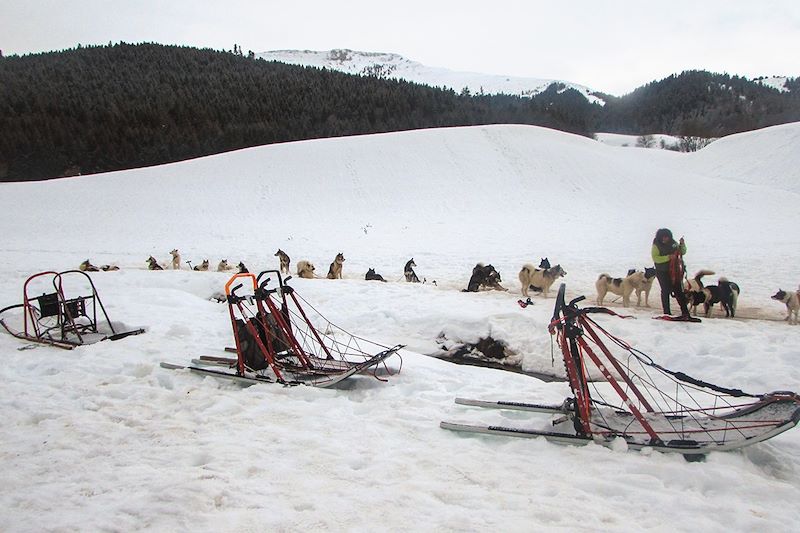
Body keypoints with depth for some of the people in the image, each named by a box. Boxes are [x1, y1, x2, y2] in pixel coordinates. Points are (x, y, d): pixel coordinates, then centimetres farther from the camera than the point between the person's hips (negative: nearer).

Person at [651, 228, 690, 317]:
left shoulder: (673, 243, 7)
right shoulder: (656, 246, -7)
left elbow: (682, 252, 12)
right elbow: (655, 258, -18)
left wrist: (682, 244, -7)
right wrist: (668, 257, -26)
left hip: (674, 271, 3)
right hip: (662, 272, -3)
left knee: (678, 291, 5)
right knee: (665, 291, 2)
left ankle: (685, 311, 14)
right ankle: (666, 312, 10)